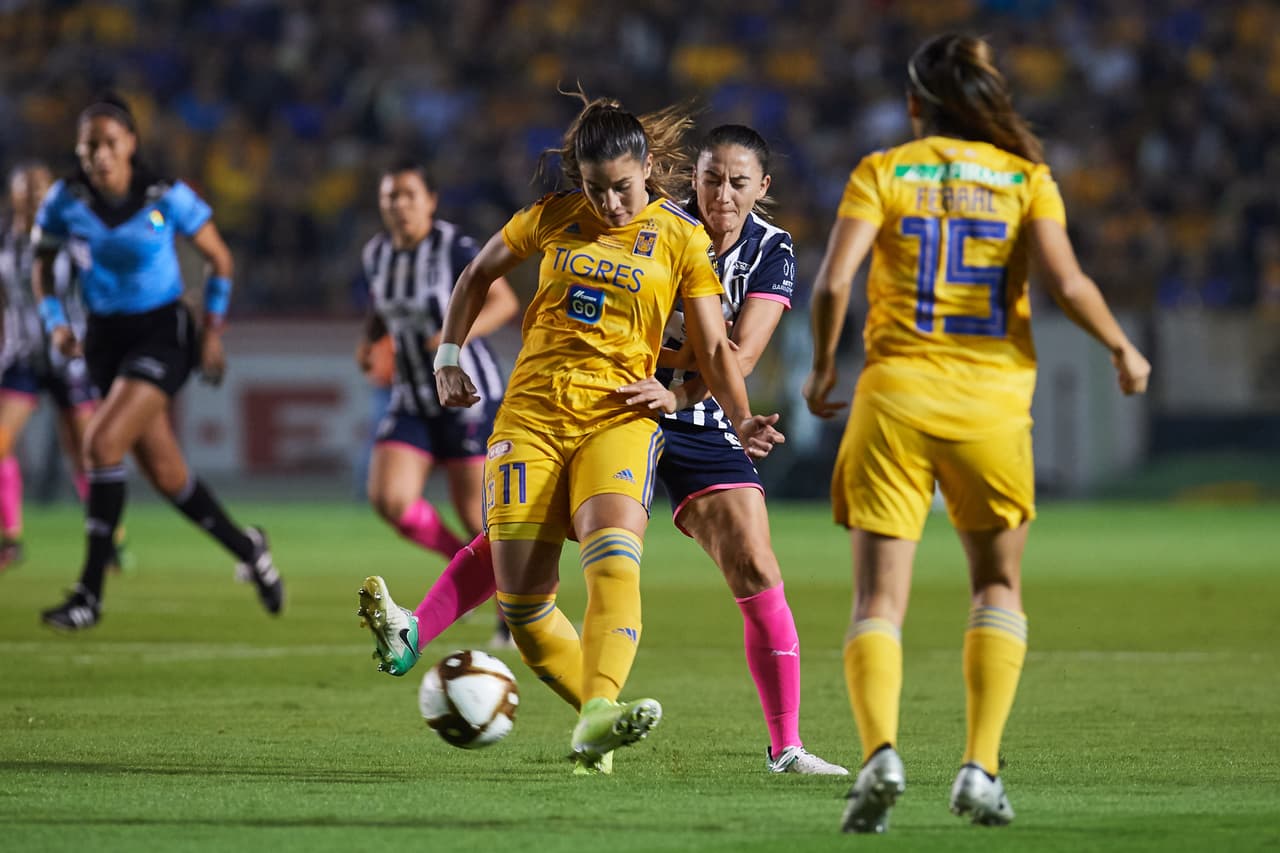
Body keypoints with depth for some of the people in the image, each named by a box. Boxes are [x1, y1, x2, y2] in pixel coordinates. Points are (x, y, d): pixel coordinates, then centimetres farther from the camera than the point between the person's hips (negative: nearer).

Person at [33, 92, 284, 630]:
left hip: (162, 335, -4)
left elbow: (219, 260, 1)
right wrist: (56, 323, -8)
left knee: (102, 444, -23)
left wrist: (213, 332, -2)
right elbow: (42, 267, 8)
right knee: (165, 474, 7)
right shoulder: (65, 201, -6)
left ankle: (90, 594, -18)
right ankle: (247, 550, 34)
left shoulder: (169, 198, -13)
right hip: (105, 338, 4)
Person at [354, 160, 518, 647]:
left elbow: (504, 301, -12)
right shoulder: (377, 254, 5)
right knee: (389, 498, -15)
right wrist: (368, 340, 1)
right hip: (411, 401, 5)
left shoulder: (454, 249, -13)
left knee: (475, 511, -4)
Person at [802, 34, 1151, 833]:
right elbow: (1065, 281, -9)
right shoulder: (1024, 176, 4)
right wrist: (1123, 349, 7)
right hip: (992, 399, 1)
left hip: (896, 397, -1)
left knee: (879, 600, 1)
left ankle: (881, 751, -24)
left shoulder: (882, 172, 3)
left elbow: (834, 282, -9)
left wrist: (823, 368, 7)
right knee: (999, 587, 18)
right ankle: (981, 767, 4)